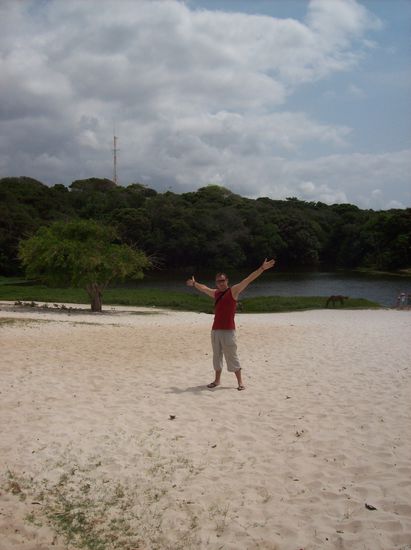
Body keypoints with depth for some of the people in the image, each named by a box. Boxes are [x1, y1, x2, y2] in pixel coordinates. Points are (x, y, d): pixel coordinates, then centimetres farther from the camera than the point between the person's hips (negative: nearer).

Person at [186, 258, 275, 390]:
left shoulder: (233, 291, -4)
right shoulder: (215, 293, 14)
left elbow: (249, 279, -13)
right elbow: (204, 288, 36)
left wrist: (262, 268, -22)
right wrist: (194, 284, 51)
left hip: (228, 331, -6)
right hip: (215, 330, 6)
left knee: (232, 357, -5)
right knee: (217, 356, 12)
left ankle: (240, 382, 1)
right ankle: (217, 380, 22)